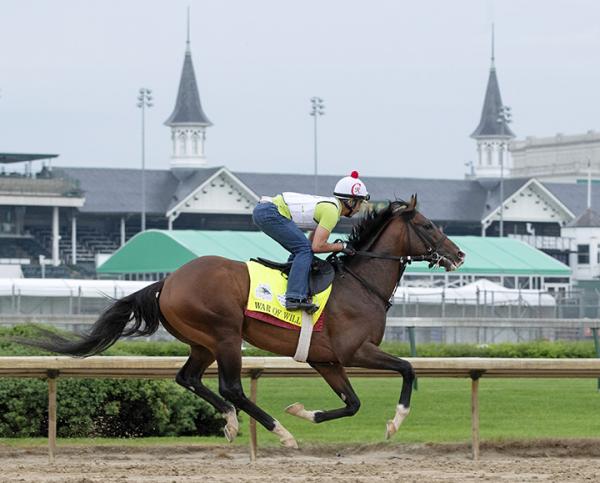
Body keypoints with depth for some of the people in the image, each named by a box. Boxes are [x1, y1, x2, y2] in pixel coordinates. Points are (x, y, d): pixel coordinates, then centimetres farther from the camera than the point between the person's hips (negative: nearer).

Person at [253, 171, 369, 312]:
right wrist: (341, 246, -2)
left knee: (300, 250, 16)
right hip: (270, 213, -10)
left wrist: (335, 247, 12)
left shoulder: (329, 205, 19)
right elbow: (317, 246, -15)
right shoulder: (332, 212, -11)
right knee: (304, 249, -14)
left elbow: (312, 241, 23)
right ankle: (296, 297, -26)